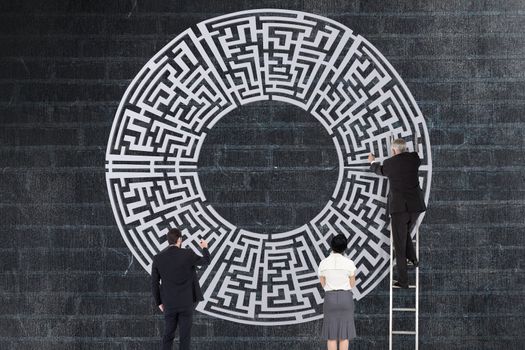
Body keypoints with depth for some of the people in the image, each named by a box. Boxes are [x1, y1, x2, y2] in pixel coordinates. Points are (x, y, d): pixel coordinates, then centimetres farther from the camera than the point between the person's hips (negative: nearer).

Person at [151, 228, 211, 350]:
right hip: (186, 302, -2)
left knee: (168, 334, 12)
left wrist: (159, 302, 13)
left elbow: (154, 283, 0)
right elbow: (206, 261, 7)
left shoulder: (158, 258, -4)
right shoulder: (187, 254, -11)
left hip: (169, 303, 2)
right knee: (185, 335, 4)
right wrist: (205, 248, 28)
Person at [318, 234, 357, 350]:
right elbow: (352, 284, 3)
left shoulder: (323, 264, -3)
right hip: (345, 298, -1)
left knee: (331, 334, 7)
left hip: (330, 299, 1)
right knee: (344, 334, 5)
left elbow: (323, 284, 8)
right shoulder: (349, 263, -7)